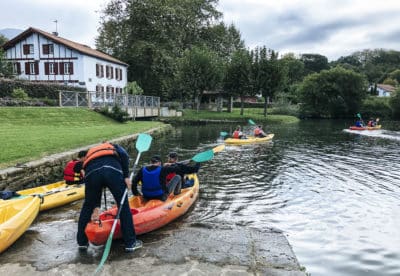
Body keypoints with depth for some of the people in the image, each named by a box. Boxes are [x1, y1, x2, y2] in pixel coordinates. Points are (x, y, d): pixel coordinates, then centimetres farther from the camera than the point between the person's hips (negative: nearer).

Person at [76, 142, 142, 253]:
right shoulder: (114, 147, 37)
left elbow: (95, 189, 40)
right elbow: (124, 155, 8)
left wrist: (96, 207, 42)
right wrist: (126, 176, 6)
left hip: (91, 172, 3)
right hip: (113, 170, -3)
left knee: (88, 207, 24)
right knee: (124, 206, 10)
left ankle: (82, 242, 35)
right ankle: (130, 243, 16)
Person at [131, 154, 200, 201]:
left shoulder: (142, 170, -9)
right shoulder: (163, 170, -18)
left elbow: (134, 182, -5)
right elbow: (180, 168, -9)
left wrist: (135, 192, 11)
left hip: (147, 198, 5)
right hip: (161, 197, -5)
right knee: (177, 177, 9)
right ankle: (176, 194, 33)